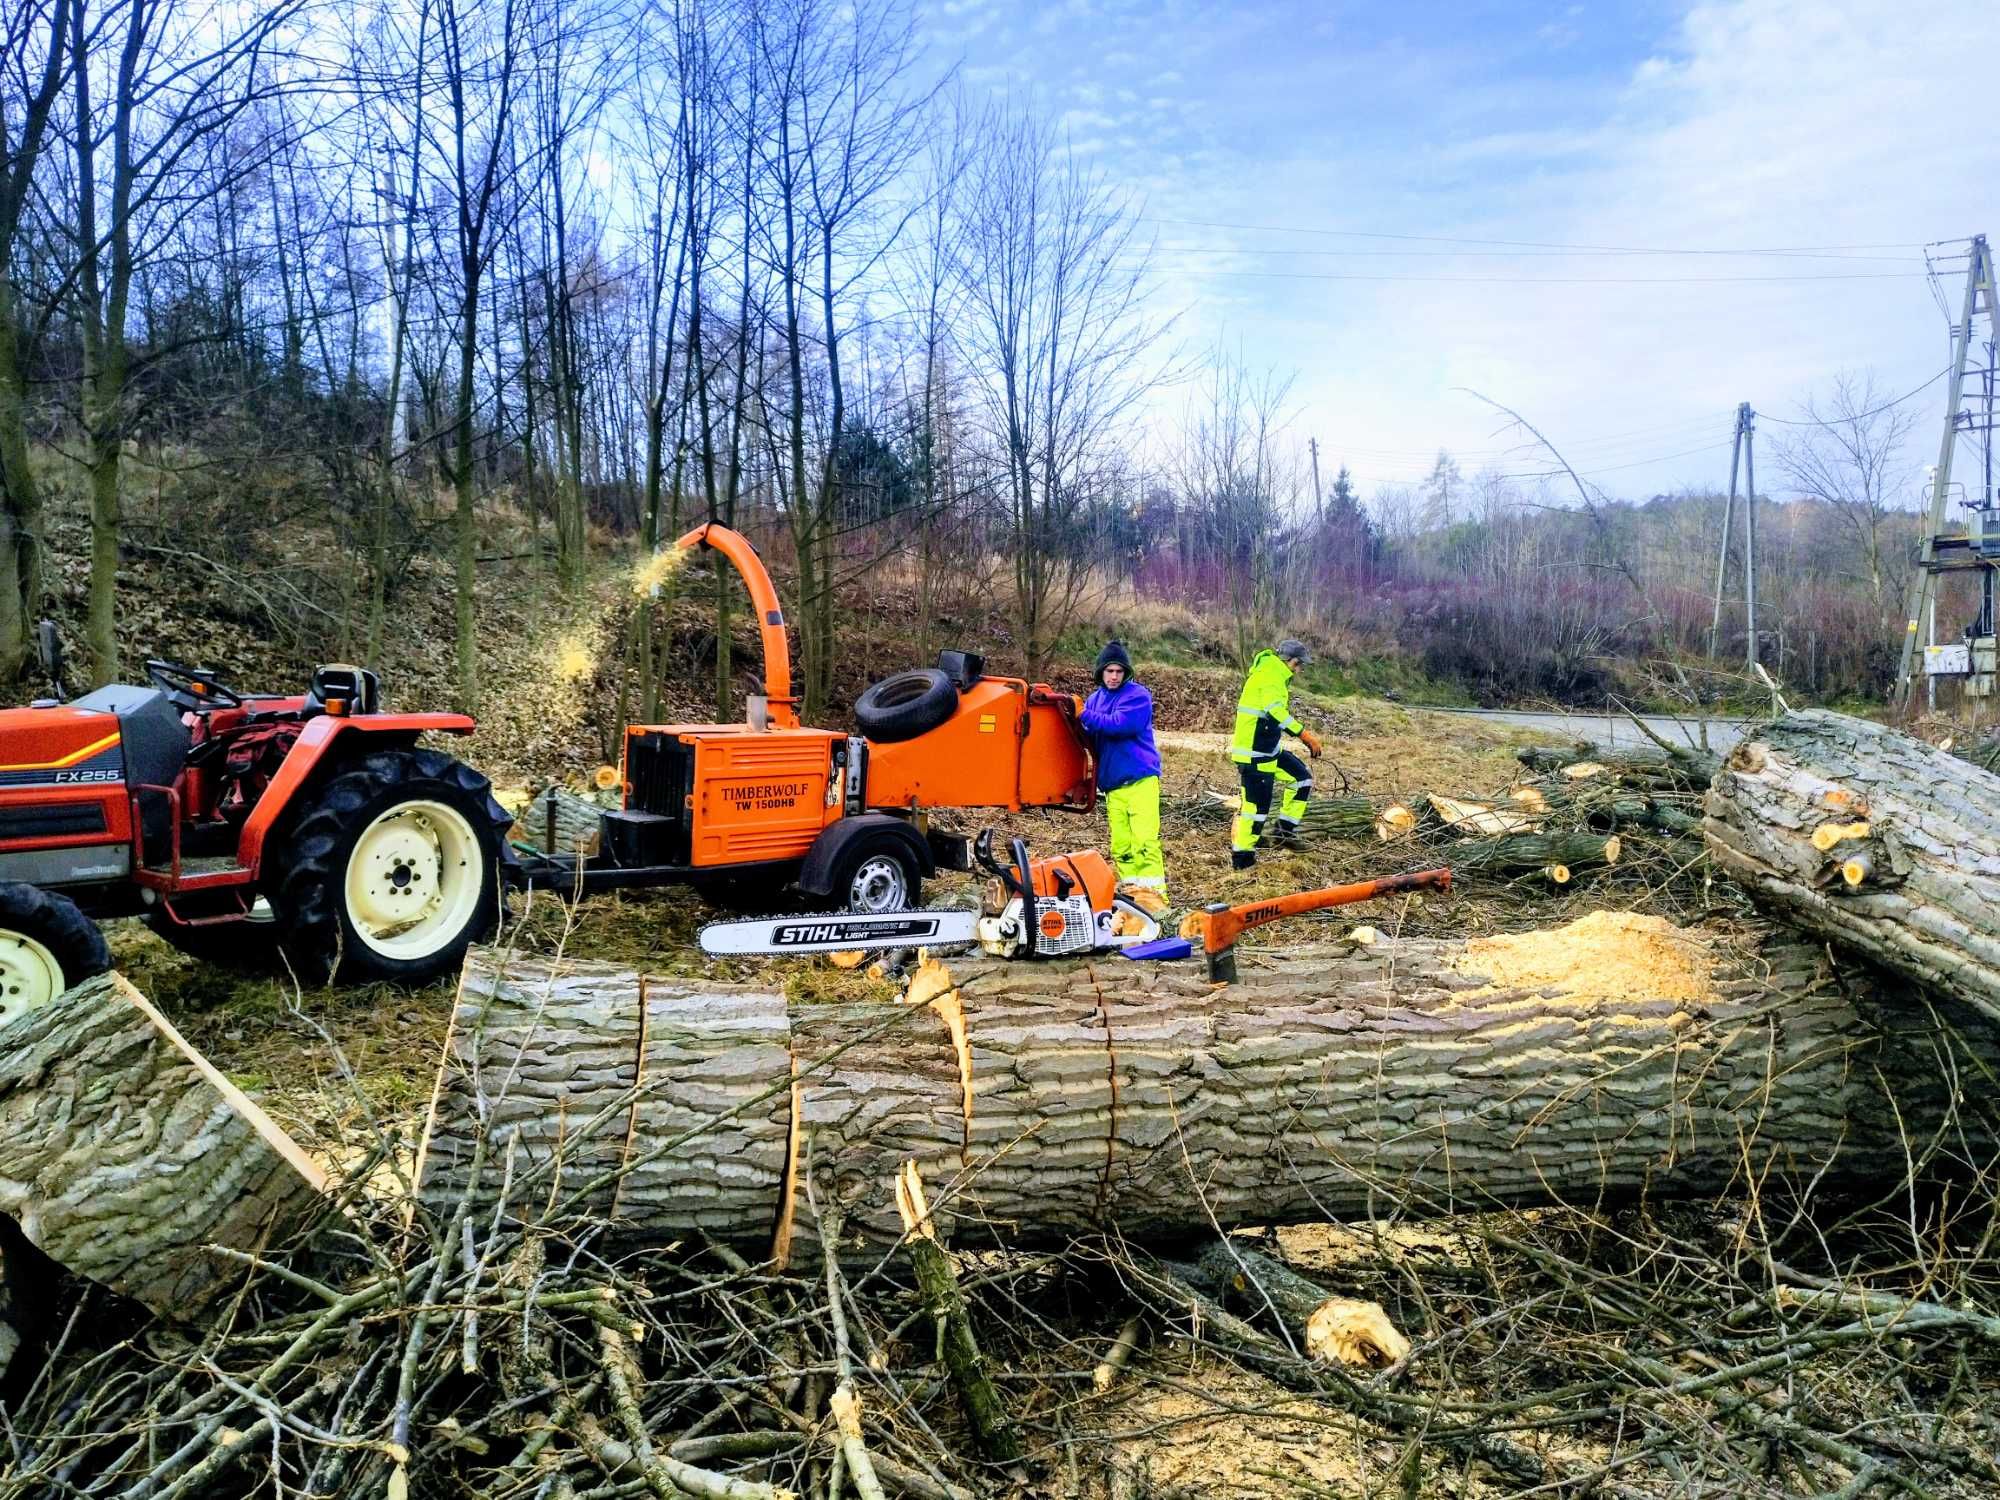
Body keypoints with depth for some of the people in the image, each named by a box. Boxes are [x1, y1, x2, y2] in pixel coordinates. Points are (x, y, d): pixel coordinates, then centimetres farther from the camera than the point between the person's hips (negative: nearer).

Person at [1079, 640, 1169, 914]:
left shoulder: (1138, 695, -6)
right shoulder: (1094, 699, 14)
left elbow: (1119, 724, -21)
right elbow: (1090, 737, 12)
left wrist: (1084, 715, -20)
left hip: (1140, 778, -6)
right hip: (1112, 782, 6)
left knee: (1145, 839, -11)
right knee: (1120, 844, 6)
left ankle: (1153, 892, -11)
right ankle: (1131, 891, 12)